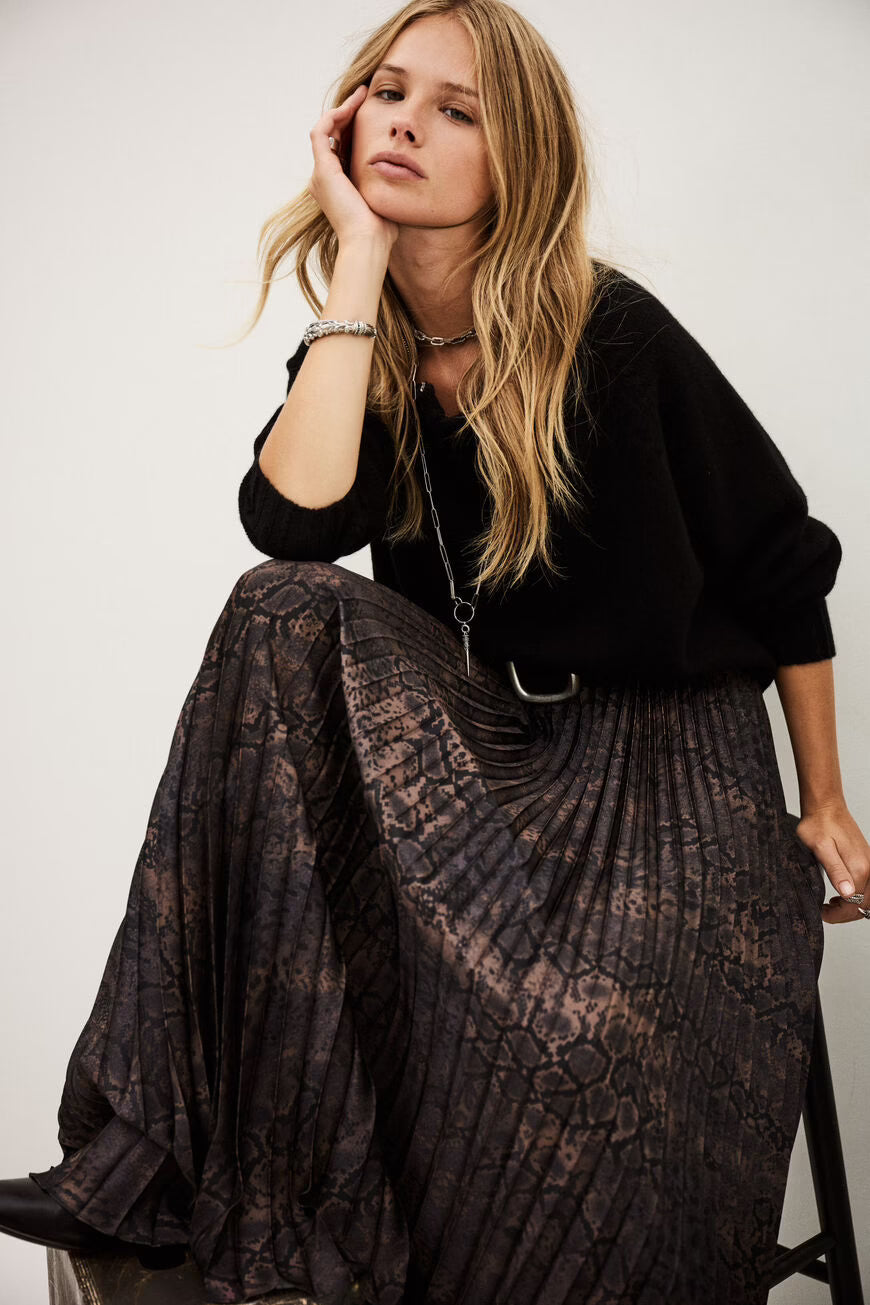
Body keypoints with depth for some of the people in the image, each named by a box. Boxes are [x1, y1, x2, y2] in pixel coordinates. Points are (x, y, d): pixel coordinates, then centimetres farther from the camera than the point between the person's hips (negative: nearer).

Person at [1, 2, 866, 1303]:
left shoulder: (612, 336, -10)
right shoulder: (356, 359, 2)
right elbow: (294, 522, -21)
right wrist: (360, 263, -16)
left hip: (671, 752, -3)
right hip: (486, 740, 4)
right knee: (286, 615, -26)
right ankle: (197, 1151, -25)